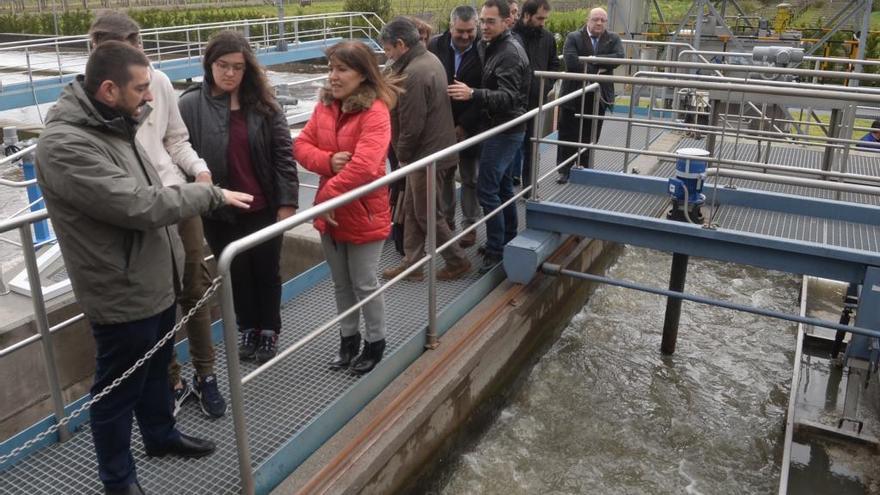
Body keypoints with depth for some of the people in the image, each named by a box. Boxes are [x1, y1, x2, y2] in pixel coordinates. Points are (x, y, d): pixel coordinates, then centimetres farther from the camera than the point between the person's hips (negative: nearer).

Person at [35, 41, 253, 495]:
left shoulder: (113, 124, 5)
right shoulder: (65, 144, -26)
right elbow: (140, 205, -29)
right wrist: (211, 194, -20)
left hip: (155, 281, 9)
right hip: (121, 294, -9)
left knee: (156, 369, 27)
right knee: (118, 390, 10)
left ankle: (160, 434, 50)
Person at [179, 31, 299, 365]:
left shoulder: (263, 103, -3)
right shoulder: (190, 105, -8)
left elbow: (283, 153, -2)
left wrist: (287, 200, -5)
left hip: (263, 208, 1)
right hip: (219, 212, 0)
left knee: (266, 270, 13)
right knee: (237, 273, 16)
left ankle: (269, 331, 33)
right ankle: (248, 330, 36)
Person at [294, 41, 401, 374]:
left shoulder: (375, 112, -20)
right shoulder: (325, 105, 3)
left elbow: (363, 166, -30)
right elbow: (302, 145, 1)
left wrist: (327, 195, -24)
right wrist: (328, 161, -19)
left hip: (363, 214, -6)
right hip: (330, 212, 7)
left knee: (364, 284, 8)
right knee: (341, 284, 19)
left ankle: (375, 343, 29)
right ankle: (348, 338, 37)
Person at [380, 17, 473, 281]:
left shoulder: (413, 74, -24)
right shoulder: (429, 58, 8)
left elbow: (411, 125, -23)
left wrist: (401, 154, -6)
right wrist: (405, 153, 12)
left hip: (426, 154, -10)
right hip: (433, 148, 10)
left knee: (428, 214, 5)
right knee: (412, 209, 16)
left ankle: (457, 261, 19)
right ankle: (412, 263, 25)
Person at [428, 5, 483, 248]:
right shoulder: (436, 45, -3)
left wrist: (463, 125, -15)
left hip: (469, 127, -3)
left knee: (470, 178, 8)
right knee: (444, 175, 14)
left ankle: (470, 225, 19)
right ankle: (446, 218, 30)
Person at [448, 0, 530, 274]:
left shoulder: (510, 53, -19)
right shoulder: (488, 46, 10)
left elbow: (508, 97, -28)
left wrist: (472, 94, -39)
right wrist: (469, 92, -5)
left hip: (505, 131, -9)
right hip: (501, 128, 9)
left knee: (486, 189, -9)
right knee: (502, 185, 16)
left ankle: (496, 250, 0)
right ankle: (509, 239, 28)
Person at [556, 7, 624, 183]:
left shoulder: (613, 39, 6)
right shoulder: (573, 37, -3)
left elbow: (619, 57, -13)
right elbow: (571, 61, -19)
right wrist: (596, 71, -17)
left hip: (598, 96, 3)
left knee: (591, 136, 11)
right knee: (568, 135, 2)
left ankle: (584, 168, 25)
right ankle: (564, 170, 11)